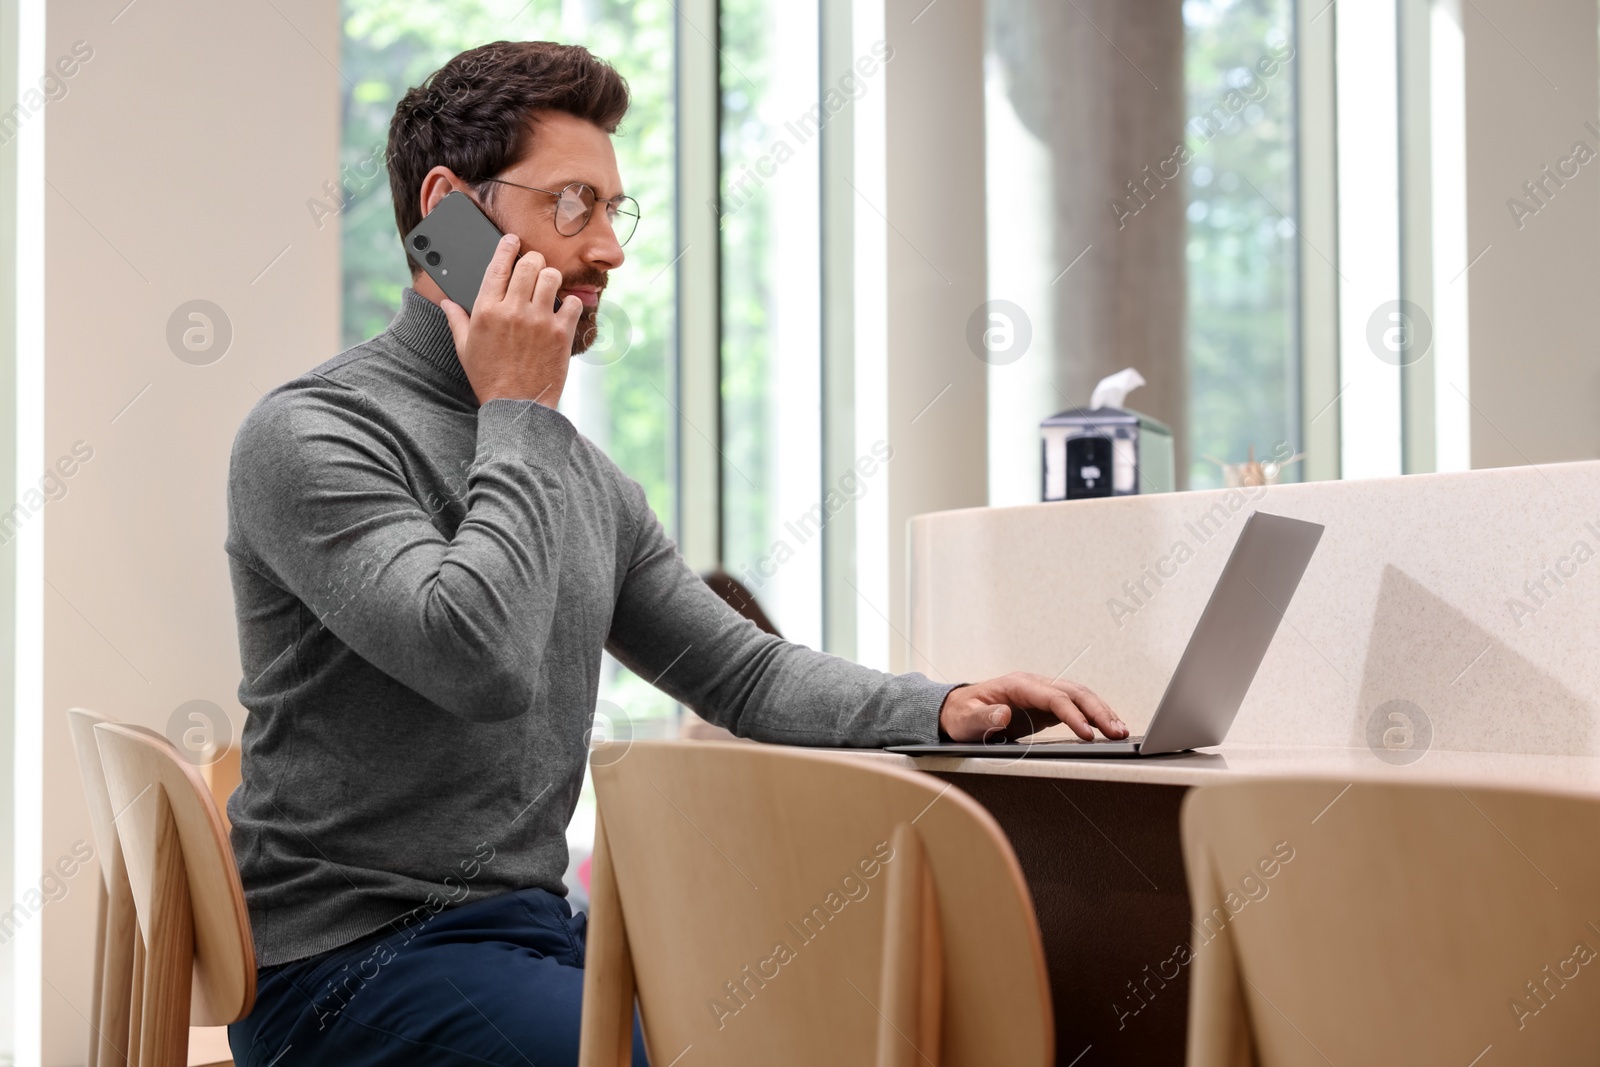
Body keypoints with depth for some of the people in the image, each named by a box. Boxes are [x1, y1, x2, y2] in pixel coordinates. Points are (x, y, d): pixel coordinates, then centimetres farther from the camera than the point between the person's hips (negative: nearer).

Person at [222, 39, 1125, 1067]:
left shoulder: (584, 475, 14)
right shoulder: (311, 434, -12)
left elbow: (743, 669, 16)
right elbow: (480, 661, -27)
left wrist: (940, 707, -1)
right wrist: (520, 417, -15)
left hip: (534, 931, 8)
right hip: (349, 964, -8)